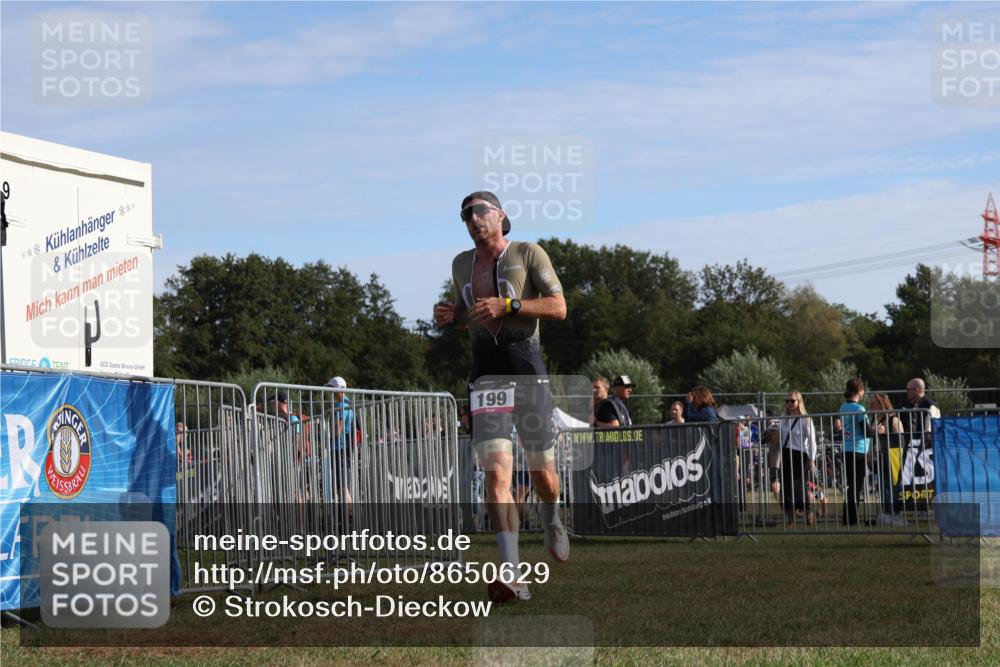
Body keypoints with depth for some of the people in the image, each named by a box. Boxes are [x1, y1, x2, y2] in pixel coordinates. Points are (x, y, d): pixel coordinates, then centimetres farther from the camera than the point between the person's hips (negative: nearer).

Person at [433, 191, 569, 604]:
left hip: (527, 367, -2)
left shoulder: (528, 254, 2)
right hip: (485, 372, 2)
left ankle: (550, 518, 43)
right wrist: (449, 317, 7)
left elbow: (558, 307, -7)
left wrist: (506, 305, -17)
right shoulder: (462, 264, 17)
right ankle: (511, 575, -23)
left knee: (543, 476, 4)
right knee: (496, 473, -16)